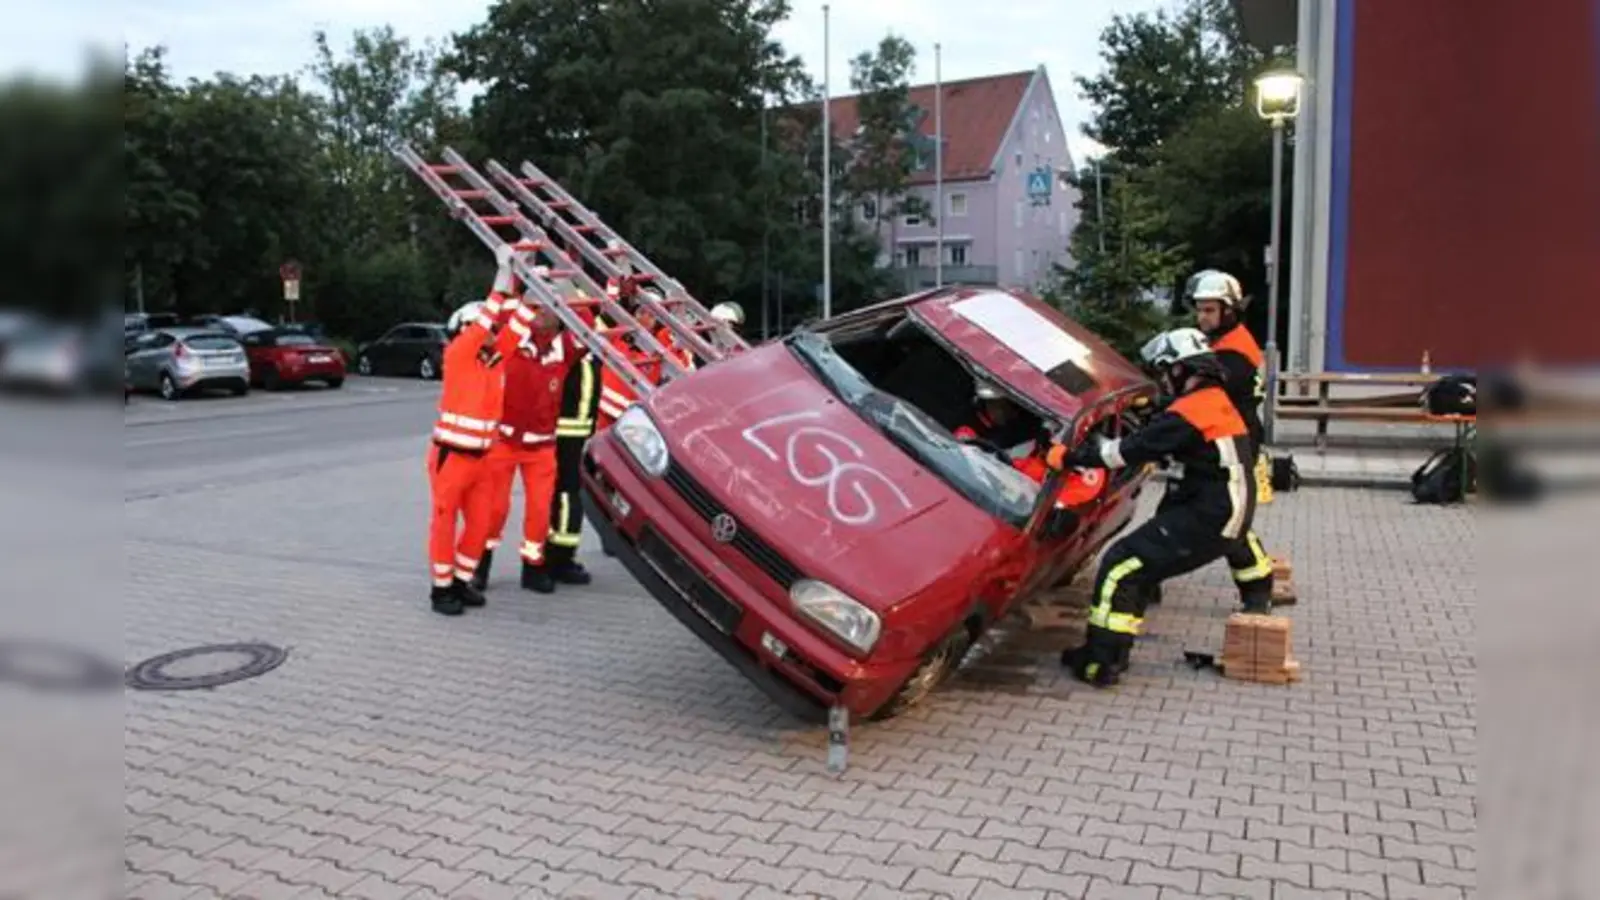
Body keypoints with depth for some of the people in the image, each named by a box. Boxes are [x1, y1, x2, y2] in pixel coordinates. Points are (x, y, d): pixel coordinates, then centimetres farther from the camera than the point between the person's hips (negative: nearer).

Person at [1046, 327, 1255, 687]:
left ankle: (1100, 663, -9)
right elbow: (1154, 444, 20)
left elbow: (1132, 449, -18)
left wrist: (1071, 456, -12)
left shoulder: (1190, 412, -15)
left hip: (1204, 520, -10)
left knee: (1121, 566, -10)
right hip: (1225, 517, 10)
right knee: (1137, 565, 16)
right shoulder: (1219, 403, 16)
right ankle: (1111, 652, 21)